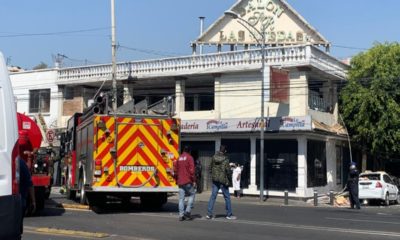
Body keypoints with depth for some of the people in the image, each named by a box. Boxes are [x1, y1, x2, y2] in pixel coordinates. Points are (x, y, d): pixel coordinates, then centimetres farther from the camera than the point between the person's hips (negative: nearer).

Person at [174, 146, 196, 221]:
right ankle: (187, 211, -3)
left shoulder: (179, 158, 13)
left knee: (181, 198, 6)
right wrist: (194, 181, -7)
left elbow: (175, 170, 15)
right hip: (188, 182, -5)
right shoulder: (189, 158, -4)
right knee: (191, 195, 8)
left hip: (180, 182, 5)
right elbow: (192, 170, -11)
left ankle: (181, 215, 3)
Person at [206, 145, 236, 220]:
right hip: (223, 180, -5)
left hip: (215, 179, 5)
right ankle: (229, 214, 12)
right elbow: (228, 170, -15)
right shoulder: (225, 159, -12)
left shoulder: (213, 157, 2)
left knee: (213, 196, 7)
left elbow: (210, 168, 8)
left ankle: (209, 214, 3)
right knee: (227, 197, 6)